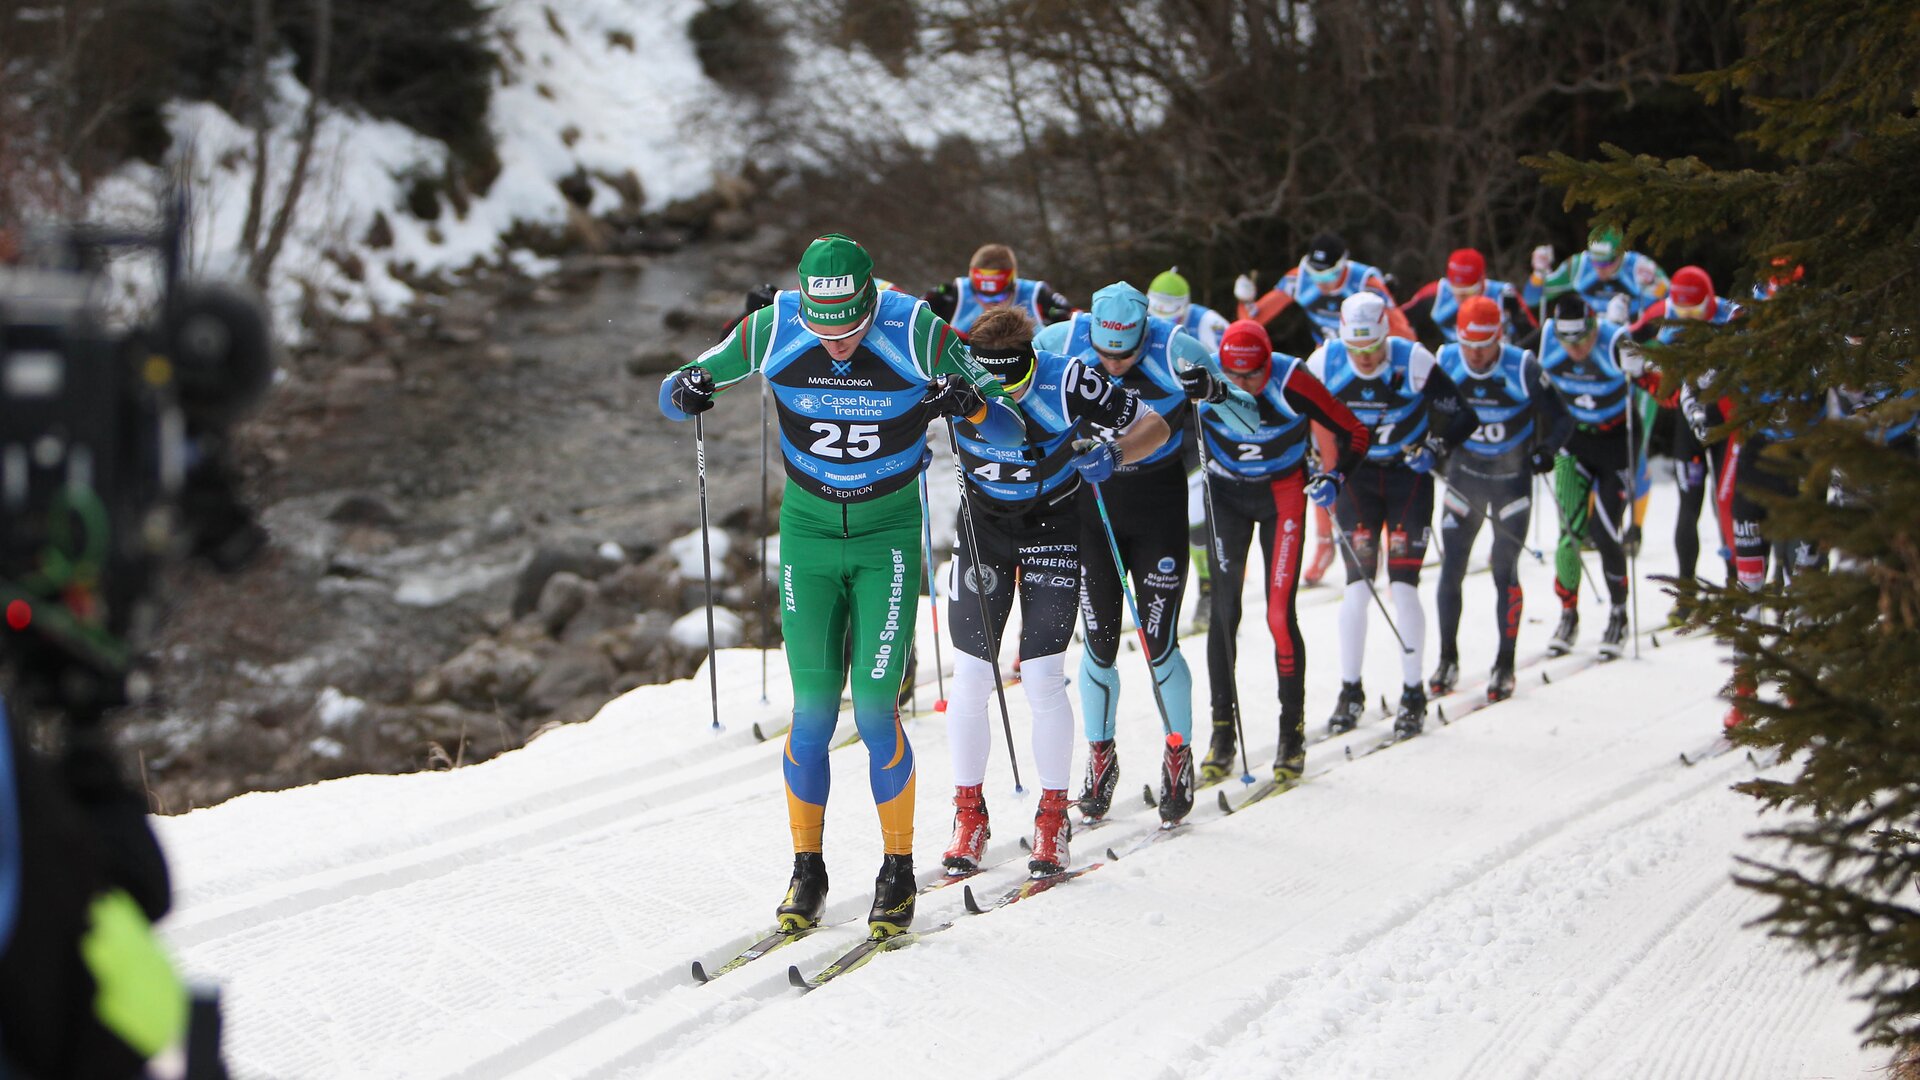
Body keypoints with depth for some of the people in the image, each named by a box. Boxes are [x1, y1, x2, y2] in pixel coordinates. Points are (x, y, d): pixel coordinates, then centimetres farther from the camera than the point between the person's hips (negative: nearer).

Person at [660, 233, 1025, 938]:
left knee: (874, 711, -7)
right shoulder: (772, 333, -15)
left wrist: (971, 404, -36)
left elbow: (1011, 432, -14)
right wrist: (686, 394, -24)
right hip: (808, 535, 2)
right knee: (812, 712, -2)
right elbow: (675, 389, 0)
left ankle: (899, 871, 9)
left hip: (888, 536, -2)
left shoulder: (918, 336, -20)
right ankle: (807, 872, 13)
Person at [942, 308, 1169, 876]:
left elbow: (1155, 427, -15)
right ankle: (968, 813, 11)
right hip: (983, 523, 2)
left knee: (1043, 679, -8)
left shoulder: (1067, 383, -26)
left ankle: (1053, 816, 5)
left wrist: (1112, 452, -34)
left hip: (1053, 525, -2)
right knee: (969, 677, -2)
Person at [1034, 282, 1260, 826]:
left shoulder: (1175, 351, -20)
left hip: (1156, 505, -2)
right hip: (1088, 500, 2)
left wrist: (1216, 391, -35)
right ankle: (1100, 760, 21)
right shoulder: (1063, 342, -16)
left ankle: (1179, 756, 17)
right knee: (1099, 646, 2)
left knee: (1159, 644, -4)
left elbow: (1252, 424, -15)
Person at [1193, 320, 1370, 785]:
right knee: (1223, 611, -2)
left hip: (1283, 495, -2)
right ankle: (1222, 733, 5)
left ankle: (1293, 733, 1)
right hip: (1226, 494, 2)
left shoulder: (1292, 382, -25)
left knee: (1280, 614, -9)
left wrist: (1333, 477, -26)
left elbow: (1355, 432, -15)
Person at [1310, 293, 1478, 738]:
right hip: (1355, 475, 2)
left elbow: (1462, 418, -9)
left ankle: (1413, 695, 3)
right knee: (1358, 585, -6)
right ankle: (1350, 693, 6)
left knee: (1403, 585, -8)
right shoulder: (1325, 363, -12)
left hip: (1409, 475, -2)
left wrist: (1433, 448, -22)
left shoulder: (1414, 363, -19)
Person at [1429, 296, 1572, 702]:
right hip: (1464, 474, 3)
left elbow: (1561, 418, -11)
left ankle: (1505, 665, 9)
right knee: (1451, 567, 1)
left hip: (1513, 477, -3)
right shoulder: (1446, 362, -11)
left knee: (1505, 571, -2)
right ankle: (1448, 660, 14)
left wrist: (1547, 448, -29)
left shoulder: (1522, 368, -19)